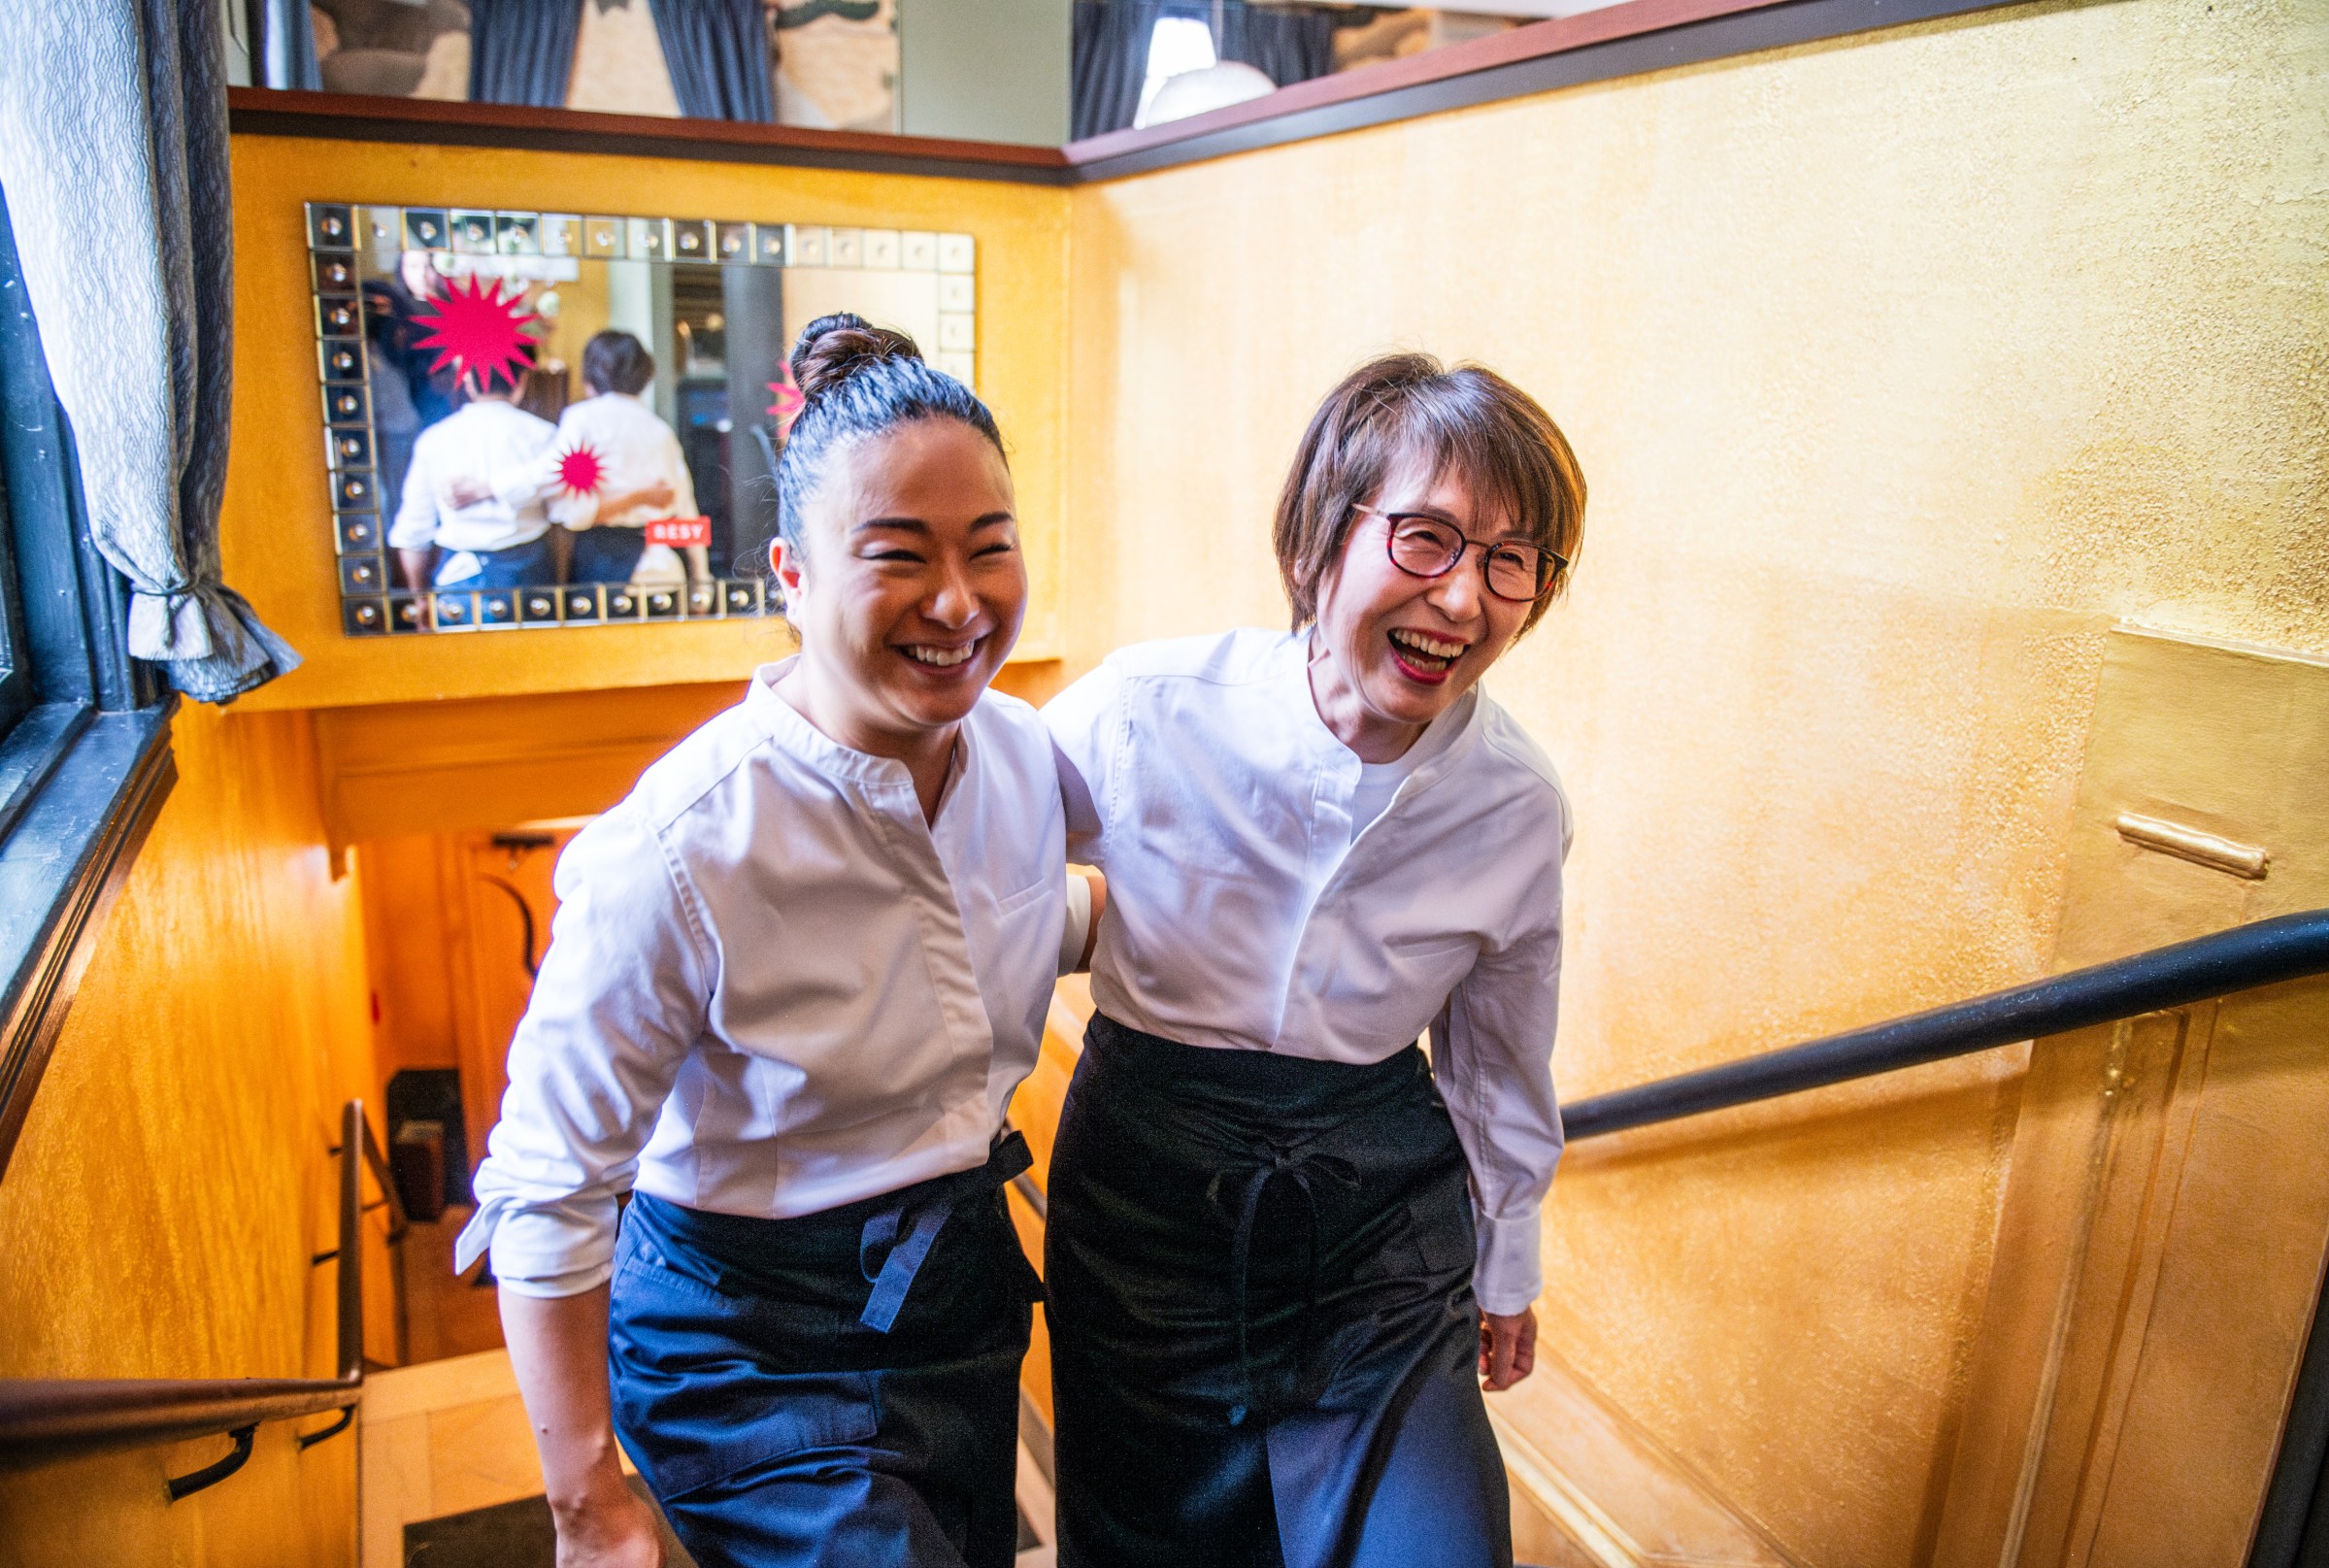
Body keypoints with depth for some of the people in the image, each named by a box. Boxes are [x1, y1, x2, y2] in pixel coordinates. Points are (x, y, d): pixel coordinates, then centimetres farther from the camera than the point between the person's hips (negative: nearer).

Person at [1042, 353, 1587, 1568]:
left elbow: (1498, 1057, 6)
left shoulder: (1519, 807, -10)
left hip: (1379, 1218, 1)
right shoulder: (1145, 712, -20)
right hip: (1146, 1193, -1)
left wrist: (1506, 1266, 16)